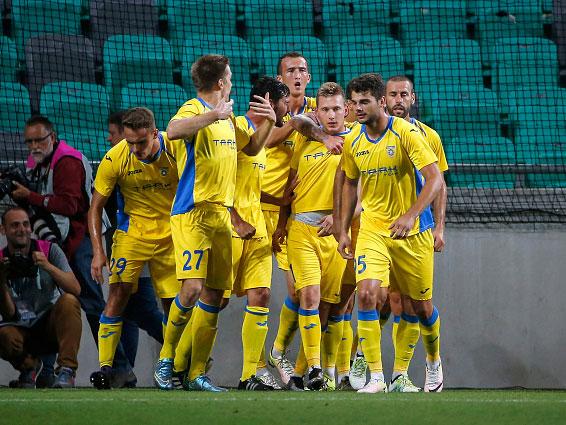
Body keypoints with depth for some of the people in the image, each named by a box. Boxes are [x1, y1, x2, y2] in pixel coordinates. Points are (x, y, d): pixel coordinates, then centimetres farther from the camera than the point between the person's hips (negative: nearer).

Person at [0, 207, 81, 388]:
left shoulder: (49, 250, -3)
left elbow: (75, 290, -15)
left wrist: (48, 266, -28)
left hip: (52, 326, 0)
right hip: (22, 330, 0)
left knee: (68, 301, -30)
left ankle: (67, 370, -27)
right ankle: (28, 365, 4)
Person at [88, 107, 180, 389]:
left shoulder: (176, 150, -18)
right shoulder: (114, 159, -17)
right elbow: (96, 208, -7)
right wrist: (98, 251, -16)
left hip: (171, 235, 1)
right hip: (132, 234, -1)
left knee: (173, 303, 1)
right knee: (118, 294, -15)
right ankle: (105, 366, -14)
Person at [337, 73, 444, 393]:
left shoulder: (406, 133, -14)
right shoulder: (353, 142, 1)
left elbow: (435, 179, -20)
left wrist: (411, 215, -32)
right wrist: (344, 230, 14)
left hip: (413, 232, -3)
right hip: (372, 229, 3)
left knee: (422, 306, 9)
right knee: (368, 294, -19)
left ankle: (434, 364, 38)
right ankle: (376, 377, -17)